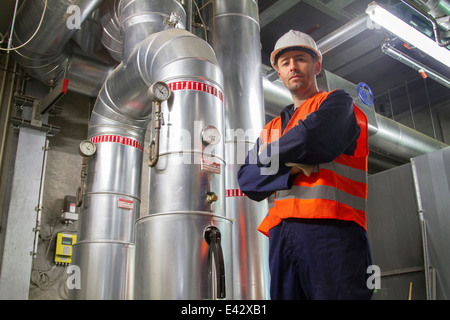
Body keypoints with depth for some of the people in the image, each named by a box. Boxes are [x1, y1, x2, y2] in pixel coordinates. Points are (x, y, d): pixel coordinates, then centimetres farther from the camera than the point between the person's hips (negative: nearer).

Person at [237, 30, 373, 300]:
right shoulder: (272, 129, 27)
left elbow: (314, 139, -11)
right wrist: (290, 169, -6)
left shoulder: (338, 103, 12)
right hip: (281, 236, 5)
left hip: (330, 228, -5)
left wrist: (267, 155, 7)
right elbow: (247, 181, 13)